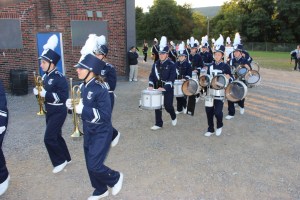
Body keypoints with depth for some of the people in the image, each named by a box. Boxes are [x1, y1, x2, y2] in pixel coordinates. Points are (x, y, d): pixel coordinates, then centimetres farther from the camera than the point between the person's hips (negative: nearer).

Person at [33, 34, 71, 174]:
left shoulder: (60, 78, -19)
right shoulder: (45, 77, 6)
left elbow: (63, 96, -24)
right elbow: (43, 92, 16)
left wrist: (45, 94, -26)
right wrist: (37, 91, -6)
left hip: (58, 112, -9)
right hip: (49, 111, 9)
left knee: (49, 138, -8)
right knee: (55, 136, 17)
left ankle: (60, 161, 11)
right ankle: (66, 158, 33)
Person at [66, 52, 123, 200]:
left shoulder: (100, 89, -22)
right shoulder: (82, 87, 3)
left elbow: (105, 115, -25)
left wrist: (83, 110, -28)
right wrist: (72, 105, -6)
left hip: (101, 133, -8)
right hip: (88, 132, 8)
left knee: (94, 166, -6)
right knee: (90, 165, 16)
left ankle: (115, 178, 24)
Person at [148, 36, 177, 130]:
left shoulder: (171, 64, -9)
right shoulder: (156, 64, 7)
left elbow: (172, 78, -16)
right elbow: (152, 76, 7)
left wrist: (165, 87, -26)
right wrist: (151, 85, -9)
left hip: (168, 89, -4)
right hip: (157, 88, 5)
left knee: (168, 105, 0)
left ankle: (174, 117, 32)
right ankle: (158, 124, 17)